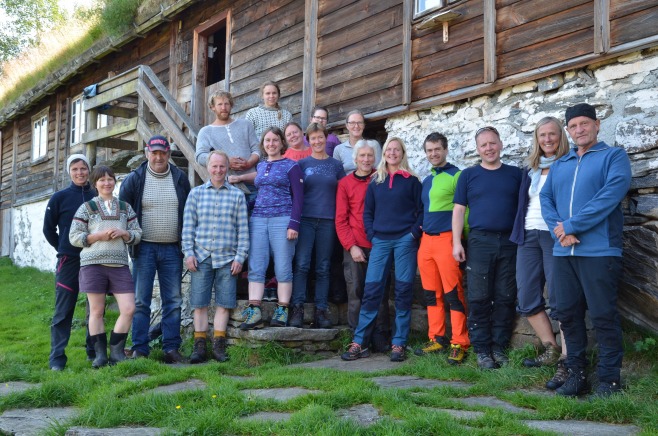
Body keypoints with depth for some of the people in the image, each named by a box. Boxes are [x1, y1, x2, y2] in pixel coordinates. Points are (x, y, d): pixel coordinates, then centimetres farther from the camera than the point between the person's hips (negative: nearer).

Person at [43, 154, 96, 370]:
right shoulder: (60, 197, 1)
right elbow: (48, 229, 7)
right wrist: (63, 249, 3)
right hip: (69, 261, -2)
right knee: (63, 310, -1)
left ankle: (94, 351, 21)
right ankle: (57, 357, 4)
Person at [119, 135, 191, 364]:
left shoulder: (180, 178, 7)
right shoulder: (134, 179, 1)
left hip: (172, 249, 2)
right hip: (144, 248, -2)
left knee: (173, 301, 4)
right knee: (141, 301, 0)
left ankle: (171, 348, 10)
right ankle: (139, 350, 5)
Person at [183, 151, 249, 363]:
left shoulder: (237, 196, 6)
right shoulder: (196, 193, 9)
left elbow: (243, 230, 5)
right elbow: (188, 225, 7)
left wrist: (240, 257, -1)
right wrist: (188, 253, 0)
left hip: (227, 258, 0)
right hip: (201, 256, 1)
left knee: (224, 302, 1)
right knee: (199, 303, 2)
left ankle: (218, 346, 9)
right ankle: (199, 345, 10)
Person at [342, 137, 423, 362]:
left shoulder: (411, 181, 6)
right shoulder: (375, 181, 13)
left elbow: (421, 210, 4)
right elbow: (367, 212, 14)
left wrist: (414, 233, -7)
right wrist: (372, 236, 3)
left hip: (405, 240, -2)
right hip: (380, 241, 2)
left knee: (403, 292, 0)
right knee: (371, 291, -2)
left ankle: (399, 344, 6)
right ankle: (358, 343, 1)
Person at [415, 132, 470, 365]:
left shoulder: (456, 176, -4)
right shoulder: (426, 181, 19)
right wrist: (420, 228, 16)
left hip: (447, 239, -7)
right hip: (426, 241, 7)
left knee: (453, 293, -7)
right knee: (432, 293, 10)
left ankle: (459, 344, -2)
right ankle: (437, 339, 19)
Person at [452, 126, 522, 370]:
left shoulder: (515, 174, 12)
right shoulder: (468, 175, 9)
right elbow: (459, 210, 6)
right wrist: (456, 242, -3)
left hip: (509, 242, 1)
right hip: (480, 242, -1)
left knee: (505, 298, 3)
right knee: (479, 298, -3)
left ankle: (499, 347, 12)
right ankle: (482, 349, 5)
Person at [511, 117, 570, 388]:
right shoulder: (530, 168, 17)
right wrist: (519, 233, 13)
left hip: (555, 236, -6)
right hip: (528, 236, 6)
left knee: (560, 300, -9)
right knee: (527, 299, 6)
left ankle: (565, 363, -7)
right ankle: (551, 350, 19)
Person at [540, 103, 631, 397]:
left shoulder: (614, 156, 3)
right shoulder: (559, 165, 20)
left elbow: (610, 196, -12)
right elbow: (545, 198, 9)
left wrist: (570, 226, -14)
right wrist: (558, 230, -11)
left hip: (599, 250, -5)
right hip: (563, 252, 6)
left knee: (603, 315, -4)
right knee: (568, 314, 8)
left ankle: (609, 380, 5)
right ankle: (576, 373, 19)